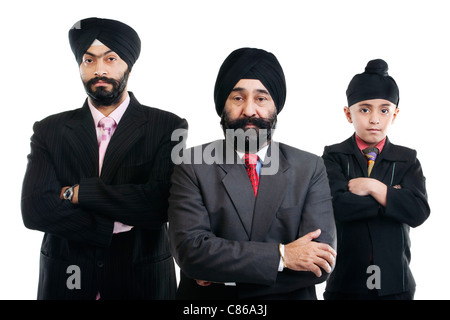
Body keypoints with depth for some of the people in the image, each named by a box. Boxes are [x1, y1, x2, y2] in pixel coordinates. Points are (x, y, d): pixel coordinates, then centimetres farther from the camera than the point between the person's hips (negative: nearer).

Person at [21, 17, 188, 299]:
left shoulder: (168, 127, -5)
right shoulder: (49, 130, 2)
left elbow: (162, 203, -18)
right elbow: (34, 209, -9)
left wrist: (78, 192, -13)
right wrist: (115, 227, -17)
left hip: (142, 282, -1)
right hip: (66, 280, 2)